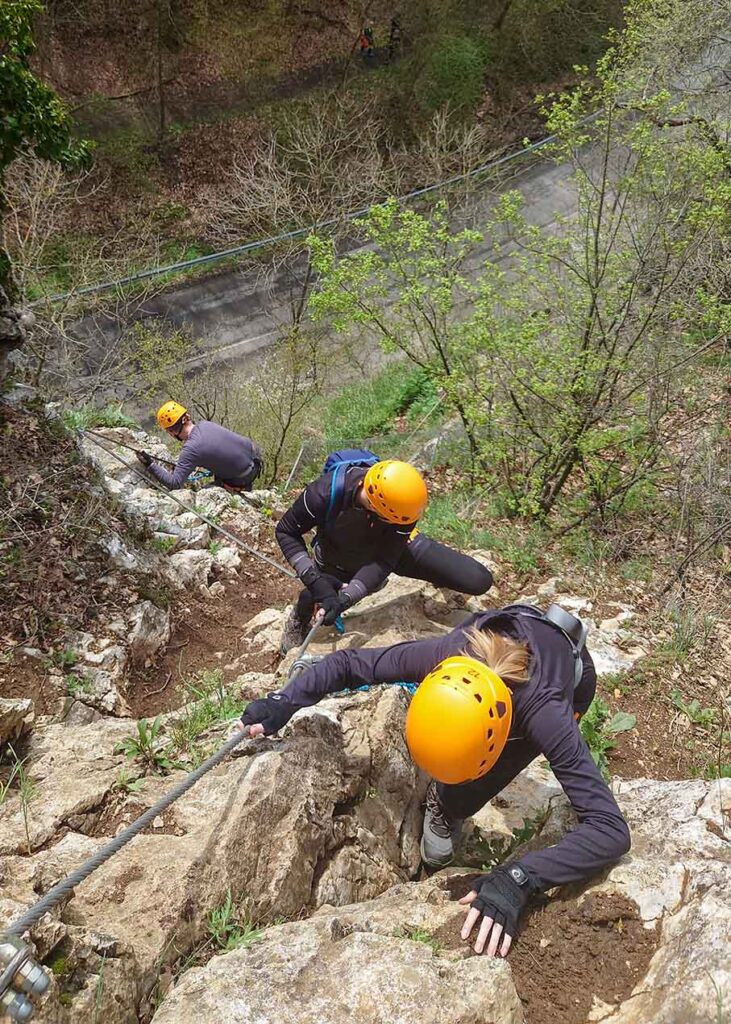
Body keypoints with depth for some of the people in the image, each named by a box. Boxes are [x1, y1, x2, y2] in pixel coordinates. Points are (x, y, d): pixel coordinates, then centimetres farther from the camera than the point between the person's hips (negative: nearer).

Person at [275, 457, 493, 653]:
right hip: (339, 561, 0)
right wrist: (313, 578, -34)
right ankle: (298, 623, 29)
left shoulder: (399, 503, -36)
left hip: (394, 548, 0)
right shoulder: (326, 493, -39)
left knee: (479, 580, -9)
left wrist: (347, 596, -42)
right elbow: (286, 532, -23)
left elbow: (384, 560, -29)